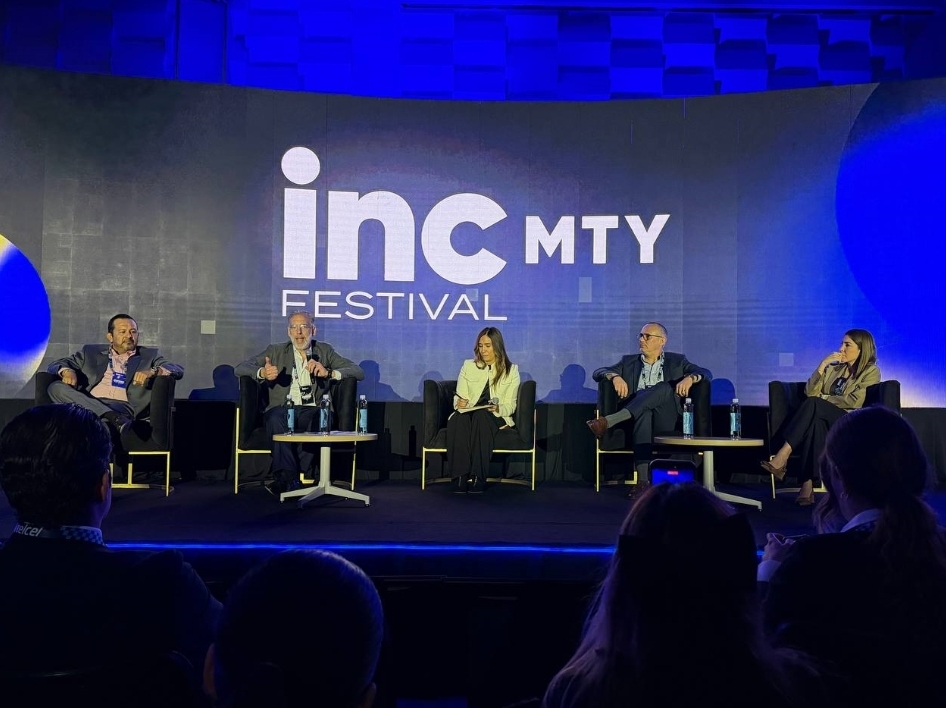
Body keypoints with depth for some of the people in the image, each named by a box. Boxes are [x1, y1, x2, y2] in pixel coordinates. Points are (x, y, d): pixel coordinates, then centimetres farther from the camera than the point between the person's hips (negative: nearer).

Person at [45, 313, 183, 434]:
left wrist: (153, 372, -16)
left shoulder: (149, 355, 21)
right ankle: (113, 418, -38)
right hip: (88, 404, 5)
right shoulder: (91, 352, 27)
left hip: (124, 407, -5)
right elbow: (56, 364, 24)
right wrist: (66, 371, -3)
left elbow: (178, 370, 7)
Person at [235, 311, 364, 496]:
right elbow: (240, 368, 8)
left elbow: (358, 372, 8)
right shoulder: (276, 351, 17)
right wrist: (262, 373, -16)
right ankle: (291, 479, -37)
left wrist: (328, 372, -11)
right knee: (277, 417, -35)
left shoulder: (325, 351, 18)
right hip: (282, 409, 0)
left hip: (312, 411, 0)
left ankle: (284, 478, -29)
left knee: (320, 418, -35)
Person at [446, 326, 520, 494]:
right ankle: (461, 476, -40)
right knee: (458, 418, -36)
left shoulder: (511, 370, 9)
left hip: (496, 417, -1)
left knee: (480, 416, -38)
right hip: (468, 414, 2)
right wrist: (459, 402, -14)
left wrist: (498, 409, -17)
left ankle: (477, 477, -39)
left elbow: (510, 406, 5)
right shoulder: (468, 366, 14)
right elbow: (459, 397, 10)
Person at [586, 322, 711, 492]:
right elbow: (597, 372, 11)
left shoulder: (676, 361, 19)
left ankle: (608, 421, -42)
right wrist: (615, 376, -12)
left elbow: (706, 373, 7)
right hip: (637, 418, 1)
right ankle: (643, 480, -49)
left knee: (664, 387, -30)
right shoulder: (629, 361, 21)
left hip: (665, 422, 0)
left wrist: (690, 378, -16)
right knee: (644, 413, -37)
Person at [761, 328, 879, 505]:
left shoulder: (871, 371, 9)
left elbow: (854, 402, -6)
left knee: (813, 404, -33)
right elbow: (810, 392, 10)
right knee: (816, 422, -37)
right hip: (825, 421, 4)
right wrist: (822, 365, 3)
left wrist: (822, 398, -1)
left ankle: (783, 456, -42)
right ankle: (808, 485, -47)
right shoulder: (833, 369, 24)